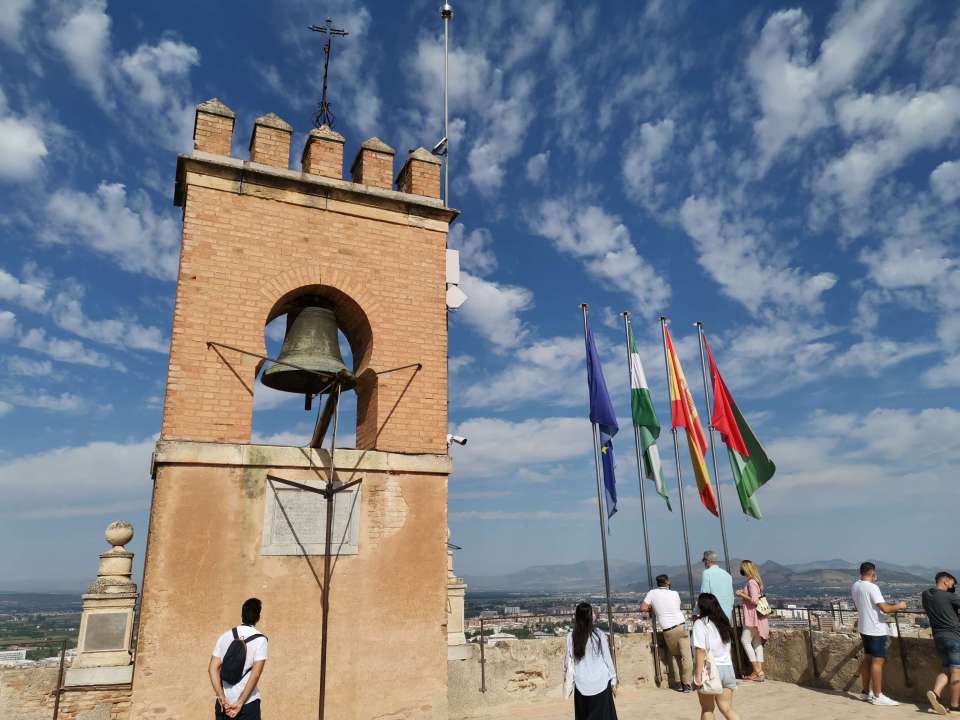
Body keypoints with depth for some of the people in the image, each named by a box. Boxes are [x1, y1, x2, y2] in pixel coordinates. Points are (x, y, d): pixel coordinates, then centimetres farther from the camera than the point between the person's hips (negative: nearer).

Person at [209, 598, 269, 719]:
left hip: (225, 703, 4)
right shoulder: (260, 640, -7)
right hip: (248, 703, -4)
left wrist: (222, 698, -8)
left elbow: (213, 668, -3)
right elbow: (255, 674, -16)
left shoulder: (225, 636, 5)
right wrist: (240, 703, -13)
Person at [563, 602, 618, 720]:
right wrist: (613, 680, 8)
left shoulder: (571, 636, -7)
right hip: (601, 683, -1)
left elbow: (568, 661, -2)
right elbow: (607, 658, -3)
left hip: (581, 686, 1)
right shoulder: (599, 635, -10)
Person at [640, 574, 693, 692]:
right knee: (686, 656, 5)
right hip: (681, 626, 0)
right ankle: (687, 684, 5)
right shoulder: (675, 594, 4)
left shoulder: (652, 593, 2)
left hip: (668, 630, 1)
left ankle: (679, 683, 15)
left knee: (674, 655, 18)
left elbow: (642, 608, -1)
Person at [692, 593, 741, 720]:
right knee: (727, 708, 10)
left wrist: (698, 674, -17)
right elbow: (727, 648, 16)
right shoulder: (723, 622, 11)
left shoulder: (700, 623, -9)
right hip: (727, 668, 6)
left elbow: (701, 651, -17)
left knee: (707, 709, 10)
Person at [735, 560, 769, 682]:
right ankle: (759, 671, 11)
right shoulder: (756, 581, 11)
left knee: (745, 640, -4)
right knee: (756, 642, 9)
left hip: (753, 616, -9)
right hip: (754, 617, 9)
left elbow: (755, 601, -22)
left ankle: (757, 671, -3)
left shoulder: (751, 582, -17)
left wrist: (742, 595, -11)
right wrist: (743, 593, 13)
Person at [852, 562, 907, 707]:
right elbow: (885, 608, -23)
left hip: (864, 628, 8)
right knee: (878, 661, -3)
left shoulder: (855, 586, 6)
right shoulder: (872, 587, -20)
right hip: (876, 630, -8)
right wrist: (898, 606, -5)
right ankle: (877, 696, 0)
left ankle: (867, 692, 22)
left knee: (867, 659, 15)